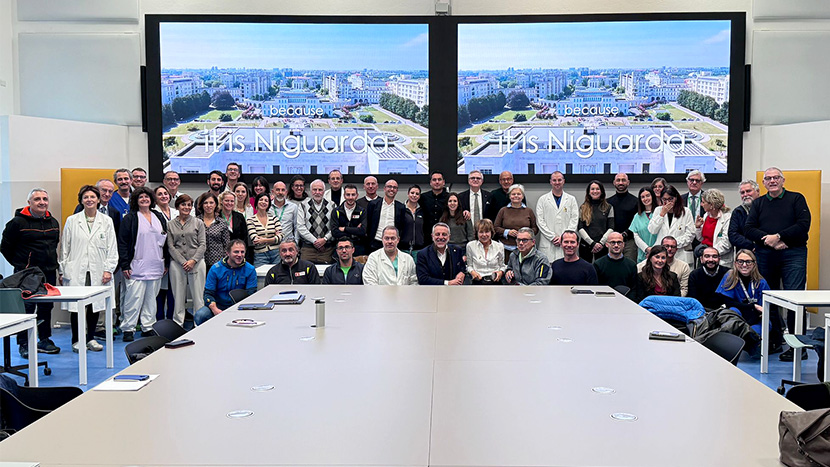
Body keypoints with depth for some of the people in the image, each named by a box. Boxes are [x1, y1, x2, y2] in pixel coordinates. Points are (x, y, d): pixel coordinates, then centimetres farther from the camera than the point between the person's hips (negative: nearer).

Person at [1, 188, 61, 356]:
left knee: (46, 307, 11)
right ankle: (24, 344, 4)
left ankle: (44, 340, 22)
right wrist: (19, 264, 1)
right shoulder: (18, 222, -8)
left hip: (49, 273, 6)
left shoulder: (53, 222, 11)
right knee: (26, 308, -5)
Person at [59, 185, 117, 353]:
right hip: (76, 271, -1)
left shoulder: (106, 221, 7)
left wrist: (108, 269, -2)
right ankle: (76, 340, 12)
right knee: (76, 306, -1)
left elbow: (112, 248, 6)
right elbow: (65, 247, 7)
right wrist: (63, 271, 4)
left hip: (98, 272, 1)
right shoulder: (72, 221, 6)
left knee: (95, 305, 5)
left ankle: (91, 338, 18)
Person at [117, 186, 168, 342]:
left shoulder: (159, 217, 14)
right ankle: (128, 329, 1)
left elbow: (165, 241, 17)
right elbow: (122, 243, -5)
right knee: (134, 298, -7)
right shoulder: (130, 219, -1)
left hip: (156, 267, 5)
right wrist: (125, 265, -11)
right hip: (137, 267, -5)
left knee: (151, 298, 9)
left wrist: (165, 263, 13)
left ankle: (148, 327, 17)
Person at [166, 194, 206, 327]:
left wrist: (193, 260, -10)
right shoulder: (170, 224, 9)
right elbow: (170, 246, 2)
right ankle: (177, 325, 11)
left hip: (196, 262, 0)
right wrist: (183, 261, -9)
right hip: (177, 263, 1)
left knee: (198, 296, -1)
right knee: (178, 296, 3)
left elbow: (203, 244, 2)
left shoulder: (198, 223, 8)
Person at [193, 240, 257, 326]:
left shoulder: (250, 270, -1)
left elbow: (251, 294, -4)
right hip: (218, 305, 1)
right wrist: (215, 309, -22)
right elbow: (208, 293, -2)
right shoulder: (215, 269, -1)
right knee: (199, 315, -27)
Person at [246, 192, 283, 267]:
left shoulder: (274, 218, 8)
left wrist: (264, 240, -12)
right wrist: (274, 238, -7)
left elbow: (280, 237, 0)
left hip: (276, 253, 2)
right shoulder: (251, 220, 1)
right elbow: (255, 240, -9)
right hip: (260, 255, -2)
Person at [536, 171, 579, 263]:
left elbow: (574, 220, 5)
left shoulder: (571, 199, 13)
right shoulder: (542, 199, 10)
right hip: (547, 244, -1)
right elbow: (540, 221, 3)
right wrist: (552, 237, -7)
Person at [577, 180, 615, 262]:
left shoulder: (609, 208, 10)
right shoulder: (583, 208, 10)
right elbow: (580, 228, 2)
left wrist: (601, 243, -10)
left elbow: (611, 228, 3)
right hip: (585, 246, 0)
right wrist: (592, 243, -9)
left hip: (603, 246, 0)